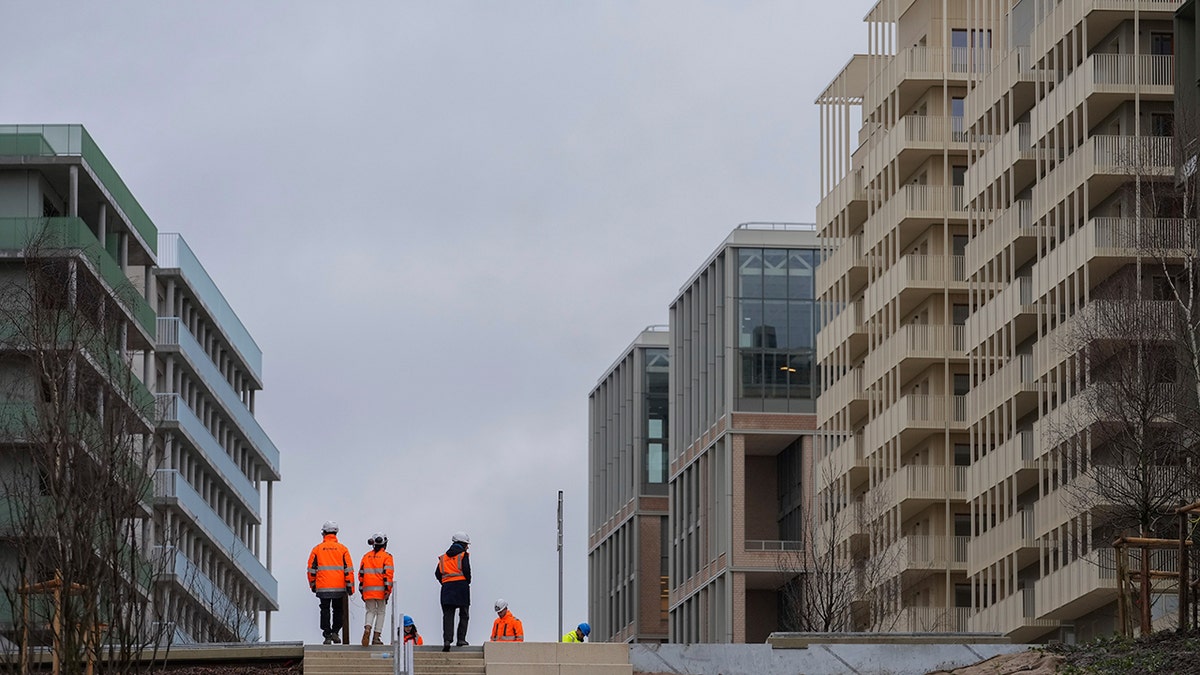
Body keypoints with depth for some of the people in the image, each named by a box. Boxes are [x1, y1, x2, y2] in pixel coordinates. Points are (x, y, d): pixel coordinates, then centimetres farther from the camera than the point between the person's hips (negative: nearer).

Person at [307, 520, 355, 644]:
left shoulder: (317, 549, 2)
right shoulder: (342, 549, 2)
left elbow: (311, 569, 6)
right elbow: (348, 569, -1)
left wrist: (312, 585, 17)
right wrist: (350, 586, 1)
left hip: (323, 588, 0)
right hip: (339, 588, 0)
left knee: (325, 611, 5)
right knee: (338, 611, 14)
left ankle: (327, 636, -1)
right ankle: (335, 632, 4)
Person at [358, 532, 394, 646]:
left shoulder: (366, 556, 11)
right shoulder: (386, 556, -1)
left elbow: (361, 574, 11)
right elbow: (388, 574, -10)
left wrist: (362, 590, 17)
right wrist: (388, 590, -11)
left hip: (368, 590, 3)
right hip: (381, 590, -3)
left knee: (370, 611, 11)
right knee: (380, 612, 9)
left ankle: (367, 629, -18)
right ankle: (376, 637, 5)